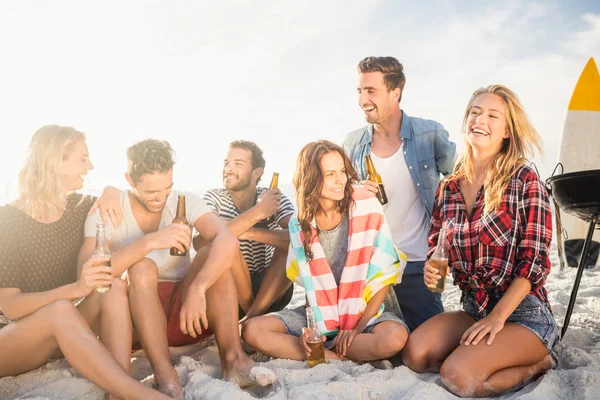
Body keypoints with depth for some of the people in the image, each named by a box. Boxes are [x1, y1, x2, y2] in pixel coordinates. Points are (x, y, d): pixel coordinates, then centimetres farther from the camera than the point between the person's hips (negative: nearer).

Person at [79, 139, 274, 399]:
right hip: (136, 317, -1)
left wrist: (197, 289, -41)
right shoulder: (105, 213, -9)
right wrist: (149, 242, -38)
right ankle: (165, 376, -38)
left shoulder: (185, 202, -7)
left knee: (212, 255, -23)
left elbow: (227, 241, -26)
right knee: (141, 267, -30)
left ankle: (233, 358, -32)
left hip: (185, 310, 2)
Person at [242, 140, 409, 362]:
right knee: (252, 330, -16)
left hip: (368, 310, -2)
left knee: (394, 338, -36)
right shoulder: (299, 223, -4)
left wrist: (359, 326, -15)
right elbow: (308, 284, 4)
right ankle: (343, 358, -15)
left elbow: (384, 274, -9)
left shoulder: (367, 208, -12)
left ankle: (323, 350, -11)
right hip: (321, 314, 3)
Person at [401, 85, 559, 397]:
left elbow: (535, 260, -12)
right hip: (473, 309, 5)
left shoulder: (524, 181, -9)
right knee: (414, 354, -19)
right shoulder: (449, 187, 5)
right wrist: (432, 269, -8)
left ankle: (535, 364, 4)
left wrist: (497, 317, -18)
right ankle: (482, 353, 6)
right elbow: (436, 247, 15)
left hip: (523, 311, -4)